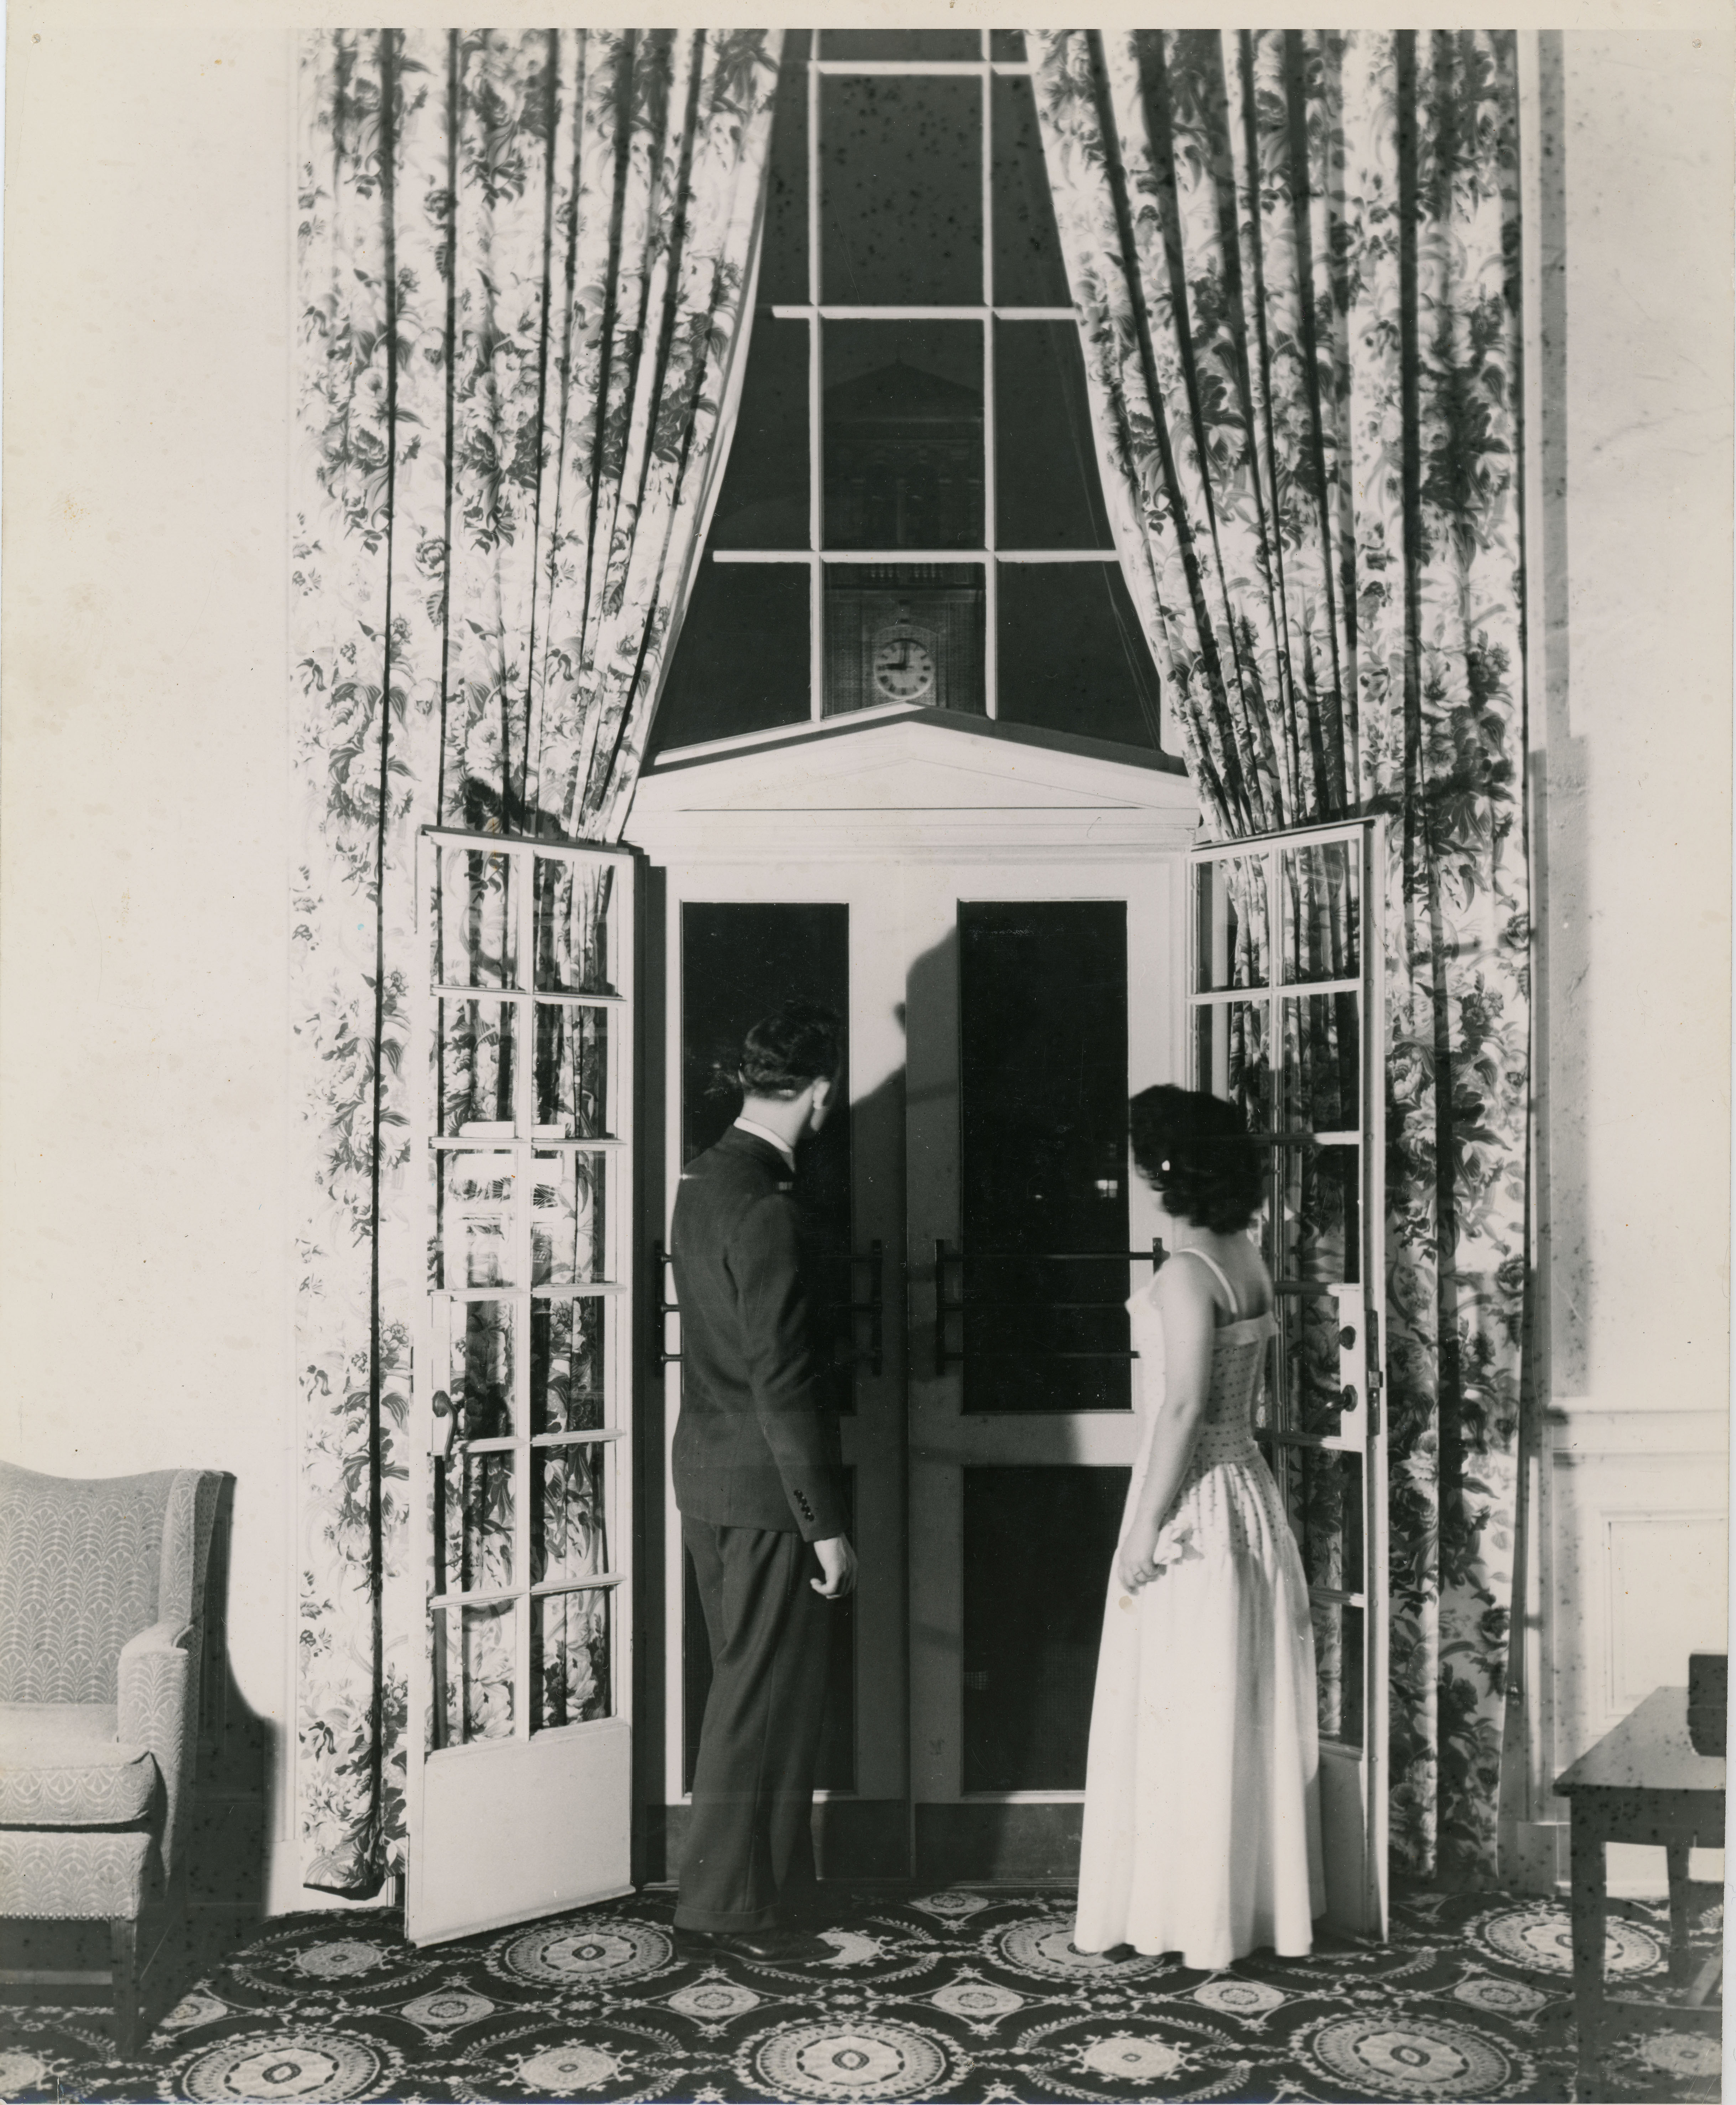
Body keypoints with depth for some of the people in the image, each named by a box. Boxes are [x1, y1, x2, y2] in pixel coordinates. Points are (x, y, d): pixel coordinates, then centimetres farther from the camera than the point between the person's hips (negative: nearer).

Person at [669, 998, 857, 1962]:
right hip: (764, 1485, -9)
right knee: (768, 1693, 3)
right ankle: (733, 1902, 15)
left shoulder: (702, 1179, 7)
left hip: (705, 1470, 10)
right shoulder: (765, 1208, -22)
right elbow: (781, 1380, -22)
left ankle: (731, 1887, 31)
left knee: (745, 1683, 19)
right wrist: (825, 1523, -18)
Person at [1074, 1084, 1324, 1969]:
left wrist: (1143, 1528, -17)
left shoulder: (1188, 1273, -19)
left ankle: (1192, 1916, 15)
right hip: (1244, 1487, 9)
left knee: (1185, 1712, 3)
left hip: (1195, 1501, -9)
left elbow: (1183, 1407, -22)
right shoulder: (1245, 1257, 7)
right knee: (1242, 1708, 16)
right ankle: (1255, 1896, 28)